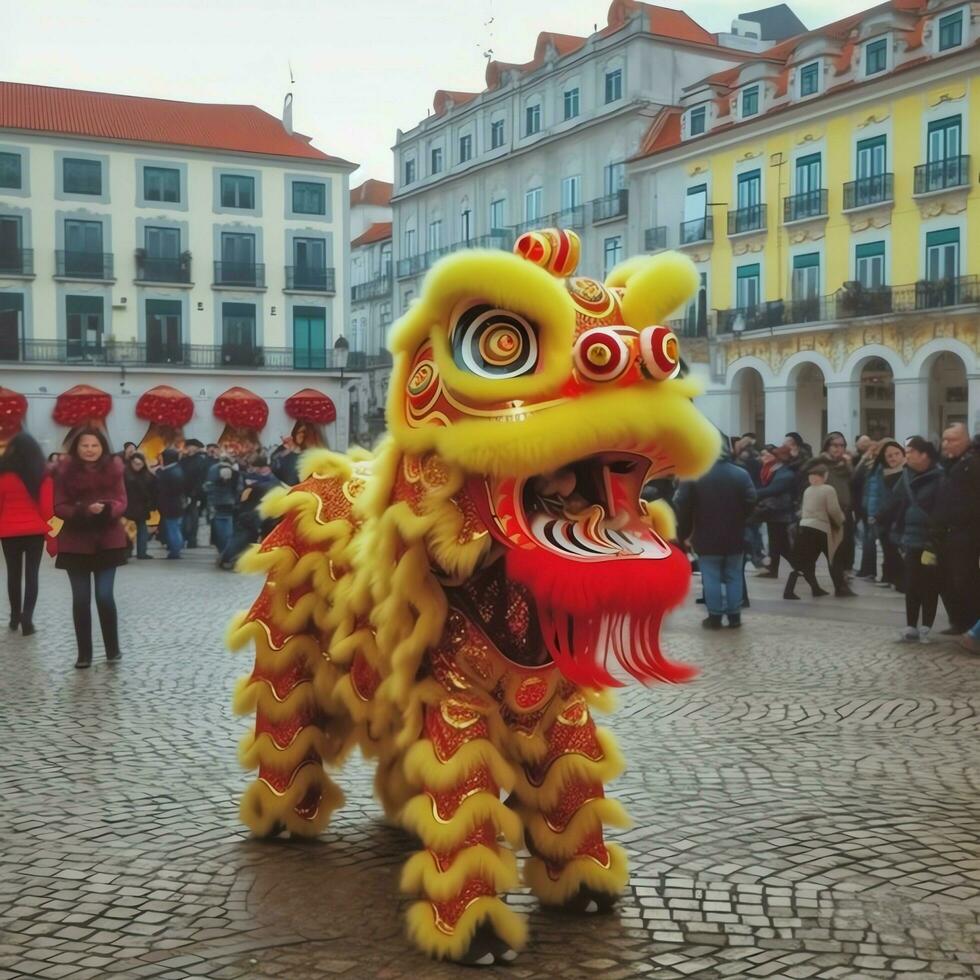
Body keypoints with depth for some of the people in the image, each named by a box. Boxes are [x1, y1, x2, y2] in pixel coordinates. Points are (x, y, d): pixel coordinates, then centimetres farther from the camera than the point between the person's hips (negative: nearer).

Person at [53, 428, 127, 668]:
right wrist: (83, 511, -22)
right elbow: (59, 507, -5)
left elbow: (121, 503, -2)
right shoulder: (66, 471, -4)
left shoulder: (113, 469, -1)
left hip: (107, 541, 0)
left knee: (105, 596, -3)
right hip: (75, 543, 0)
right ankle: (84, 654, 13)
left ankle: (113, 649, 14)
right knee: (81, 599, 3)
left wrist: (107, 508, -24)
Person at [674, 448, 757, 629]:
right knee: (733, 577, 10)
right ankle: (734, 616, 13)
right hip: (734, 536, 2)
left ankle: (715, 617, 5)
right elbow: (750, 502, -5)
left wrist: (684, 532, 0)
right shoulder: (741, 474, -1)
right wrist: (738, 522, 11)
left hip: (707, 537, -2)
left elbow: (683, 506, -10)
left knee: (711, 578, 4)